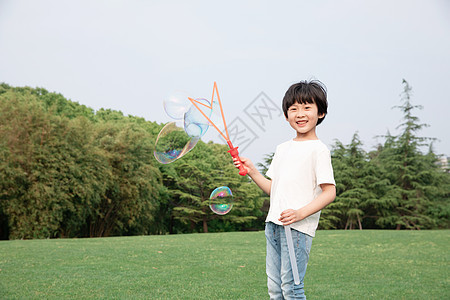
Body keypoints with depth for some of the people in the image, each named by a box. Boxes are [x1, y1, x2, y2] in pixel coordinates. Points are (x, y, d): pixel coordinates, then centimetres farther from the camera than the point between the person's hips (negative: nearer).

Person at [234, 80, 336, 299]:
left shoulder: (319, 150, -6)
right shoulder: (282, 149, 17)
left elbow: (330, 192, -11)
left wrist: (301, 213, -22)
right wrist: (252, 171, 6)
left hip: (298, 227, -7)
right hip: (273, 223, 7)